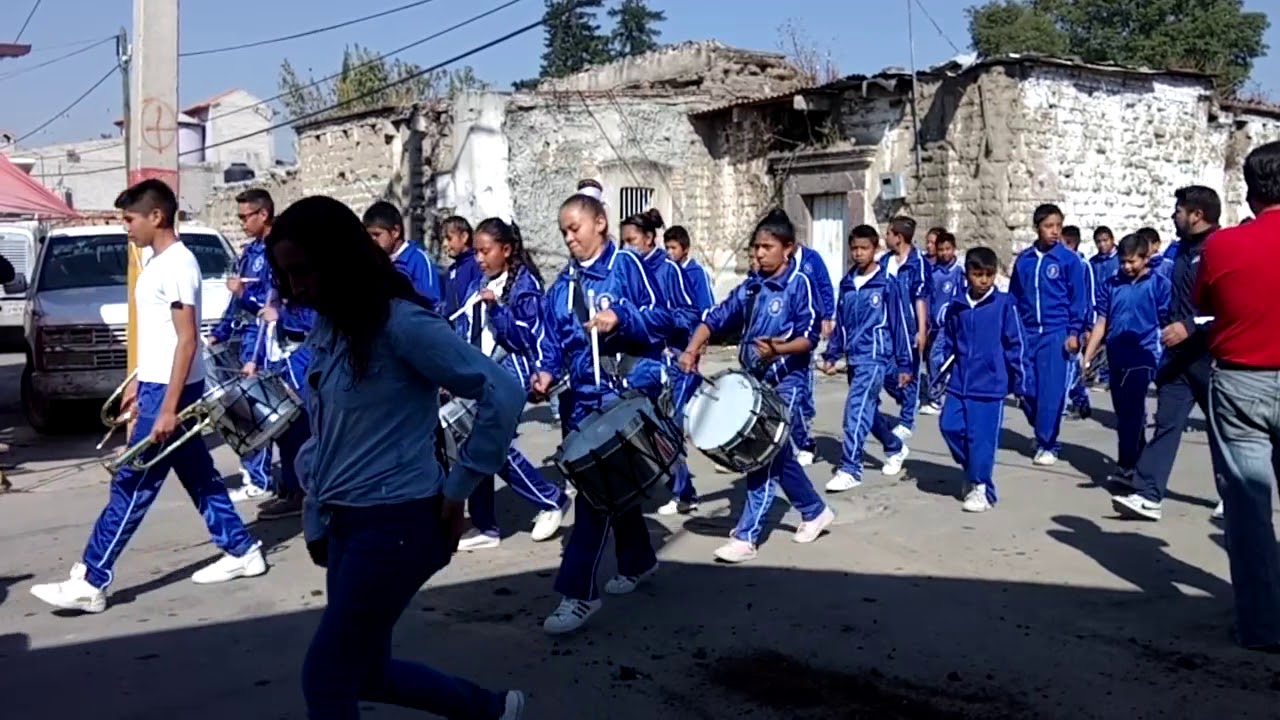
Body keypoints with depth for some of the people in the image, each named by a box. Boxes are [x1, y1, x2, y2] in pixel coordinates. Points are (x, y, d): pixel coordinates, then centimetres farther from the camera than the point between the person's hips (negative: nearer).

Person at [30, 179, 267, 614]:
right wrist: (135, 385, 20)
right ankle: (242, 552, 23)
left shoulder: (177, 264, -17)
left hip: (170, 389, -10)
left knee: (132, 486, -4)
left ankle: (90, 583, 2)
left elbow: (187, 339, -21)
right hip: (155, 385, 10)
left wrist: (168, 407, -23)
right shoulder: (154, 261, 13)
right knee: (199, 476, 14)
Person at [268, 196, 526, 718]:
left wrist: (458, 486, -13)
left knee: (325, 677, -2)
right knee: (365, 671, 18)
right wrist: (315, 520, 14)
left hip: (399, 523, -9)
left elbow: (502, 394, -20)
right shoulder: (325, 330, 8)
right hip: (347, 524, 9)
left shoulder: (401, 322, -17)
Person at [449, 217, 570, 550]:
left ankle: (551, 499, 5)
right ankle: (484, 526, 14)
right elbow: (464, 332, 13)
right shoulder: (477, 285, 12)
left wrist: (496, 308, -22)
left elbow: (526, 337, -14)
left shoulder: (525, 284, -7)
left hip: (510, 372, -7)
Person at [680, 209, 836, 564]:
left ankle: (746, 537, -7)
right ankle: (815, 511, 35)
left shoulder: (800, 283, -9)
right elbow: (715, 319, 5)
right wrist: (692, 350, -10)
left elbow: (809, 336, -15)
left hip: (787, 381, -7)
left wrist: (778, 349, -32)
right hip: (757, 378, 7)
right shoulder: (751, 287, 9)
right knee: (778, 452, 16)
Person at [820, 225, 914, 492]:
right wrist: (831, 355, 12)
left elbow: (900, 325, -5)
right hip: (854, 358, 7)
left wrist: (905, 364, -5)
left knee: (856, 409, -15)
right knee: (868, 410, 16)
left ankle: (850, 470, -12)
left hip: (875, 356, -6)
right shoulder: (846, 284, 9)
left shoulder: (887, 284, -7)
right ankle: (895, 448, 40)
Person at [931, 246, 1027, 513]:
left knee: (982, 436, -2)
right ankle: (972, 470, 24)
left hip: (990, 385, -4)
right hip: (959, 383, 4)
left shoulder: (1004, 304, -6)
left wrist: (1019, 382, -1)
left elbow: (1016, 345, -3)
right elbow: (946, 342, 18)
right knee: (950, 426, 0)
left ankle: (981, 487, 13)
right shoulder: (956, 307, 6)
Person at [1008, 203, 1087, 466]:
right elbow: (1014, 297, 12)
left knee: (1051, 390, -4)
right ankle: (1045, 435, 25)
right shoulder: (1023, 259, 6)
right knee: (1026, 389, 4)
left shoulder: (1069, 259, -2)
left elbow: (1078, 299, 0)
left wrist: (1074, 332, -5)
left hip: (1056, 333, -3)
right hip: (1027, 334, 3)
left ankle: (1047, 444, 7)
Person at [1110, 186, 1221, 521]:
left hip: (1210, 354, -7)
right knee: (1166, 423, -1)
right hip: (1179, 353, 7)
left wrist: (1189, 327, -26)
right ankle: (1148, 495, -5)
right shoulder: (1182, 250, 12)